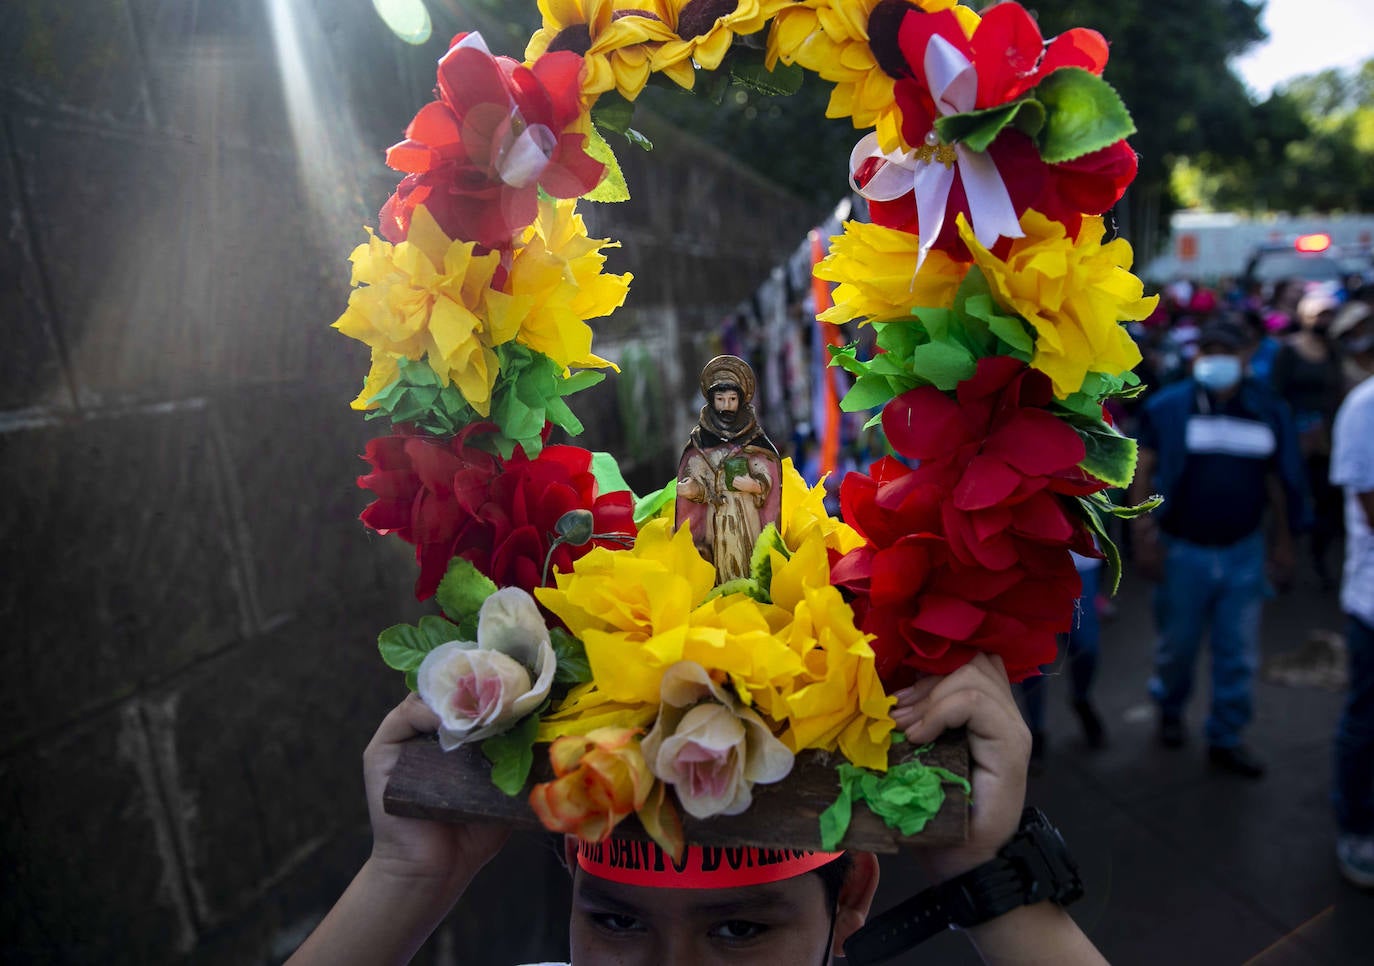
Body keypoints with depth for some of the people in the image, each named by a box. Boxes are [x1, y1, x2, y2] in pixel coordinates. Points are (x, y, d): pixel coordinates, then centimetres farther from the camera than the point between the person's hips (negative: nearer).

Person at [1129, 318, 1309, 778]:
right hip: (1183, 550, -2)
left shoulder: (1267, 410, 3)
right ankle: (1169, 707, 41)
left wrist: (1283, 539, 12)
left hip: (1243, 550, 3)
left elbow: (1276, 479, 11)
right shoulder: (1169, 407, -7)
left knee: (1239, 654, 9)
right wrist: (1142, 535, -16)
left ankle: (1225, 739, 25)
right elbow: (1143, 470, -9)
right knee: (1178, 645, 13)